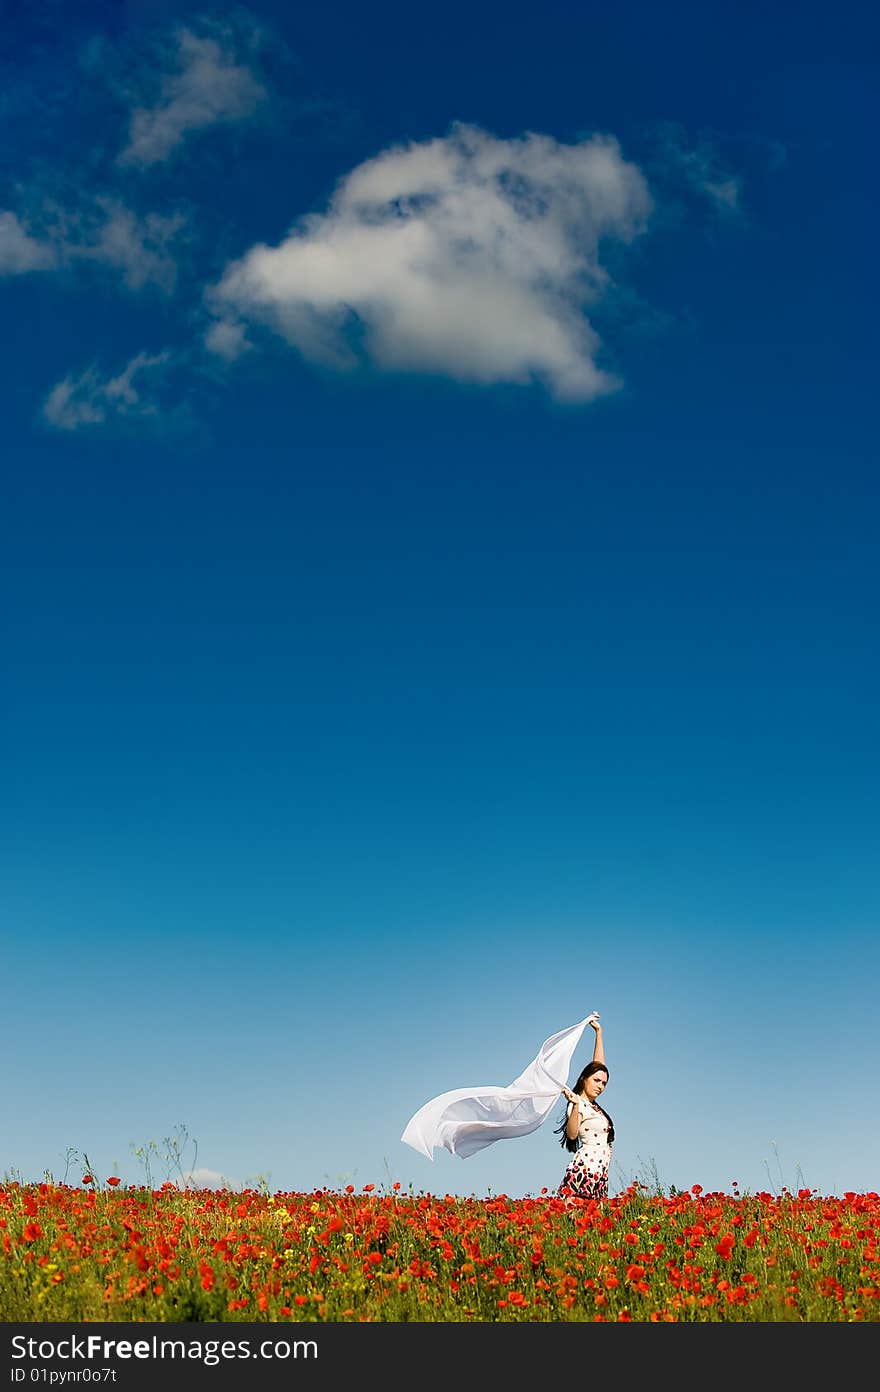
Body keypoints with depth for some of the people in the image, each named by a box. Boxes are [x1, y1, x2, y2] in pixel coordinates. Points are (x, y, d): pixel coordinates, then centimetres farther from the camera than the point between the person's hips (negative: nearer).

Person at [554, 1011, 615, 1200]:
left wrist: (599, 1032, 28)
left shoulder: (592, 1104, 21)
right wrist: (575, 1105, -31)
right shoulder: (579, 1103, -2)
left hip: (599, 1175, 9)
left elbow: (598, 1065, 27)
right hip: (584, 1168, -9)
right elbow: (572, 1134, -17)